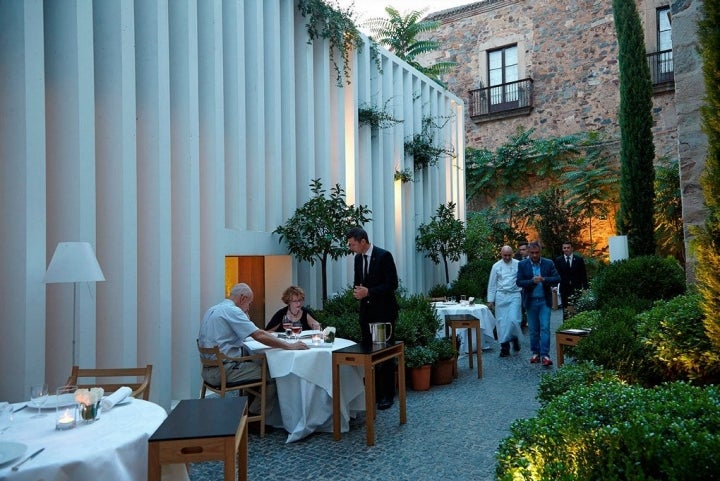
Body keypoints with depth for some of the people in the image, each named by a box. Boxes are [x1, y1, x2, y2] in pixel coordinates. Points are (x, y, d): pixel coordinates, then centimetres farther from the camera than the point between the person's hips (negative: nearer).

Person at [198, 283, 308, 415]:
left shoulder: (212, 310, 14)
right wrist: (289, 346, -14)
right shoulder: (232, 310, -14)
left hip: (208, 370, 10)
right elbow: (259, 336, -20)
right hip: (223, 371, -10)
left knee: (257, 366, 20)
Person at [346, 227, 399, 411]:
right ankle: (372, 392, 17)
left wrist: (369, 292, -19)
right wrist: (357, 290, -5)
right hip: (366, 312, 6)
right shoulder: (358, 258, 9)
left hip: (384, 312, -6)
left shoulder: (384, 256, -12)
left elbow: (392, 284, -14)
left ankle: (387, 395, 12)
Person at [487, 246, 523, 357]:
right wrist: (490, 300, 6)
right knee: (502, 321, 2)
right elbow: (492, 284, 7)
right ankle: (504, 346, 12)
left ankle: (515, 338, 20)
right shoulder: (496, 266, 4)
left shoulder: (518, 264, 0)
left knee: (513, 319, -11)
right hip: (501, 295, 2)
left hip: (514, 295, -2)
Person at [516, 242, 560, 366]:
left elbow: (557, 278, -4)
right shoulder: (522, 265, -1)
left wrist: (544, 279, -21)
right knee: (533, 329, 9)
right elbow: (519, 282, -6)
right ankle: (536, 353, 21)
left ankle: (545, 355, -5)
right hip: (530, 301, 1)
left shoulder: (548, 263, 0)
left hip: (545, 301, -1)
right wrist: (532, 281, -23)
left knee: (545, 328, -7)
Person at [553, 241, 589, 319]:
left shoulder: (579, 259, 5)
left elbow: (583, 275, 5)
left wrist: (585, 288, -1)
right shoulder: (558, 260, 6)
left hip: (576, 289, 0)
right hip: (564, 289, 0)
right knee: (565, 311, 2)